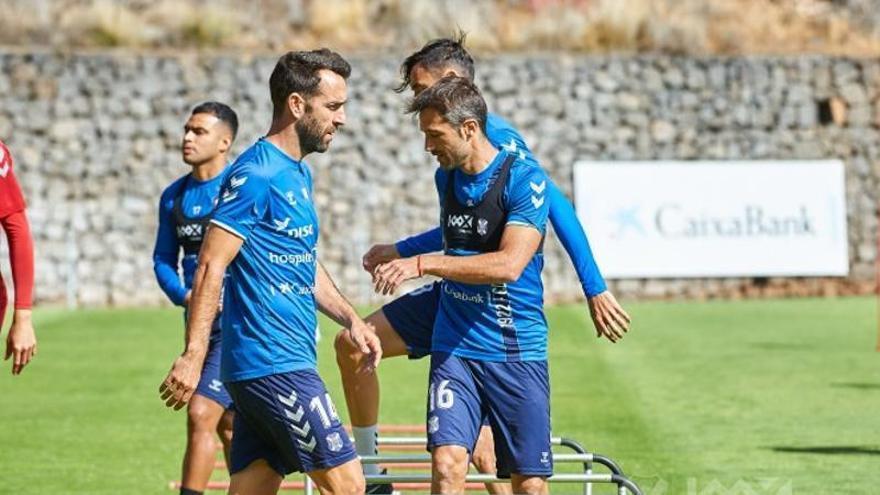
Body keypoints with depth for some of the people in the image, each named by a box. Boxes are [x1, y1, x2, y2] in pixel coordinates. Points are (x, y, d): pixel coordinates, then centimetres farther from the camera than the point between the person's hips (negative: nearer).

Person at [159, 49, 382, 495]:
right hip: (272, 362, -9)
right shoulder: (256, 174, -12)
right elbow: (211, 265, -17)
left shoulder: (299, 174, 18)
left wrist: (350, 319, 15)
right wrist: (193, 356, -23)